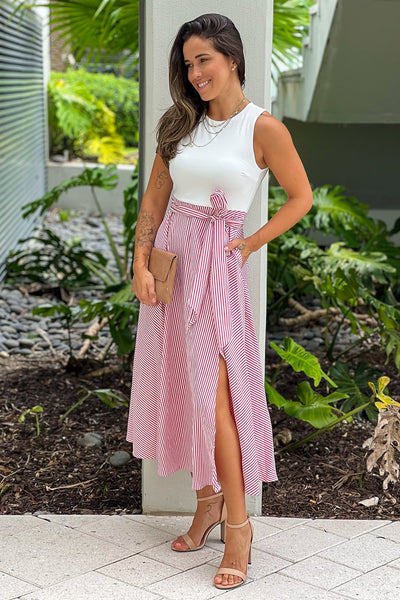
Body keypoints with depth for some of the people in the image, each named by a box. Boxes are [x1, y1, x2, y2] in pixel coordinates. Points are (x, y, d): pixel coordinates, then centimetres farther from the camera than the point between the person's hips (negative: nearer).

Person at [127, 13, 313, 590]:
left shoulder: (264, 128, -6)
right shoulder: (179, 123, 7)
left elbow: (300, 197, 2)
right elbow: (154, 197, 9)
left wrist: (250, 245, -4)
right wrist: (140, 262, -1)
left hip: (217, 263, -5)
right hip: (169, 259, 5)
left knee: (213, 395, -9)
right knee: (179, 388, 8)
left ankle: (238, 522, 2)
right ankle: (208, 501, 23)